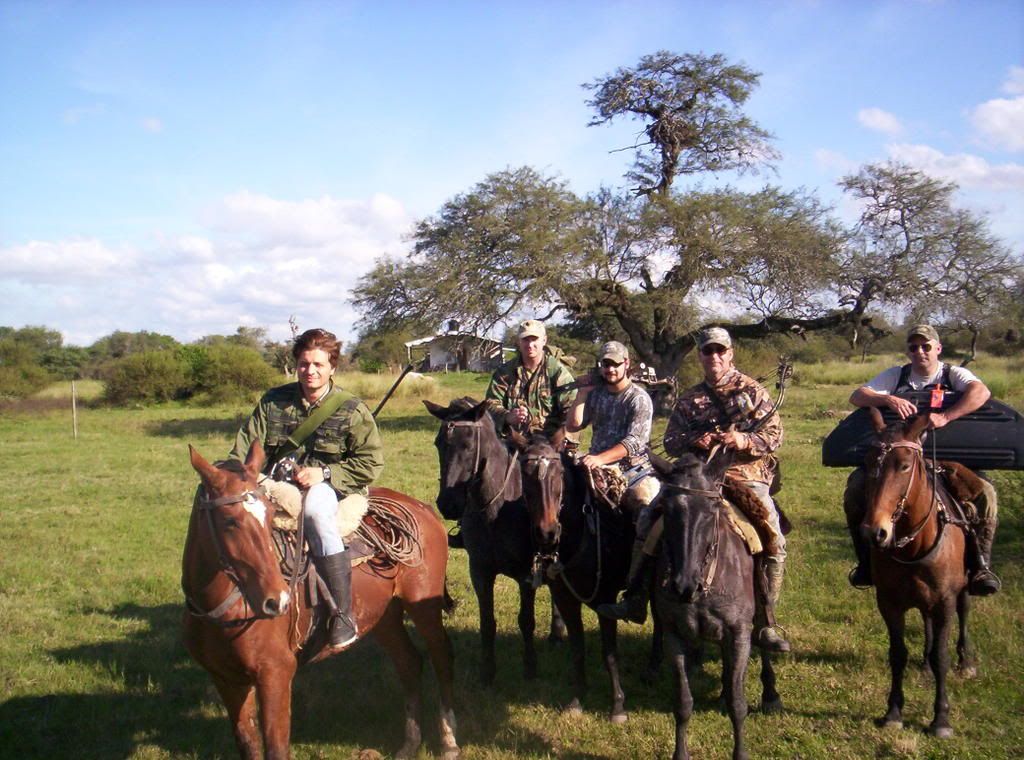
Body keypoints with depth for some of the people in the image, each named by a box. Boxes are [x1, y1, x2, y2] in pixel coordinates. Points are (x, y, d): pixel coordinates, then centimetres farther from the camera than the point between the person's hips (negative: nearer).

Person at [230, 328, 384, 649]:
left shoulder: (351, 410, -4)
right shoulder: (273, 401, 7)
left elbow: (371, 463, -7)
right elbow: (247, 446, 6)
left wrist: (324, 473, -18)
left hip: (334, 488, -5)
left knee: (316, 506, -40)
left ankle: (343, 614, -36)